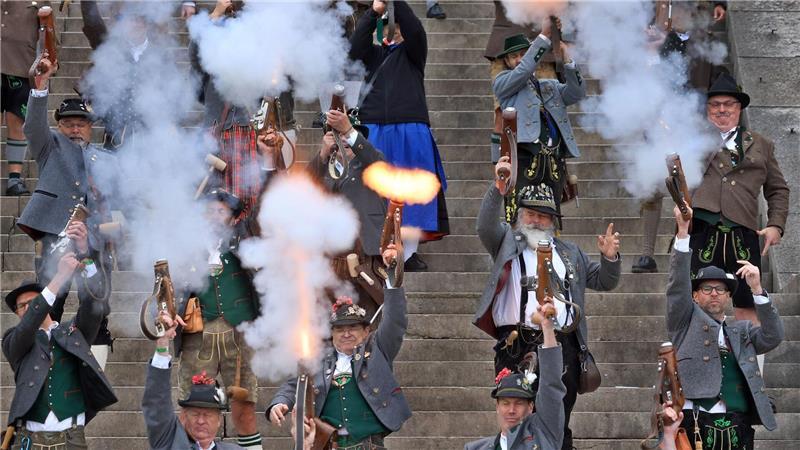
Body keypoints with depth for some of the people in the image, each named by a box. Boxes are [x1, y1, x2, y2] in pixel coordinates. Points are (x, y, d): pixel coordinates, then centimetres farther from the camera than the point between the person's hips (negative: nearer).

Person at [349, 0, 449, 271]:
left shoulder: (412, 53, 13)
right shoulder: (373, 54, 16)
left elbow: (416, 31, -6)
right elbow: (354, 48, -4)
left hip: (409, 131, -1)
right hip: (374, 131, 1)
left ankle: (409, 252, 3)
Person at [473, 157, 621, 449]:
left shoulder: (568, 252, 24)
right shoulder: (508, 242, 14)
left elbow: (603, 282, 25)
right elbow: (486, 226, -7)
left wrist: (609, 258, 3)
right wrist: (498, 188, -22)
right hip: (516, 345, -3)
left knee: (558, 425, 3)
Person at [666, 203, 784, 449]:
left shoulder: (742, 331, 22)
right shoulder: (686, 321, 15)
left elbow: (773, 337, 5)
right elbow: (678, 285, 3)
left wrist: (757, 288, -3)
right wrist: (683, 231, -8)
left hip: (738, 429, 3)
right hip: (696, 425, -3)